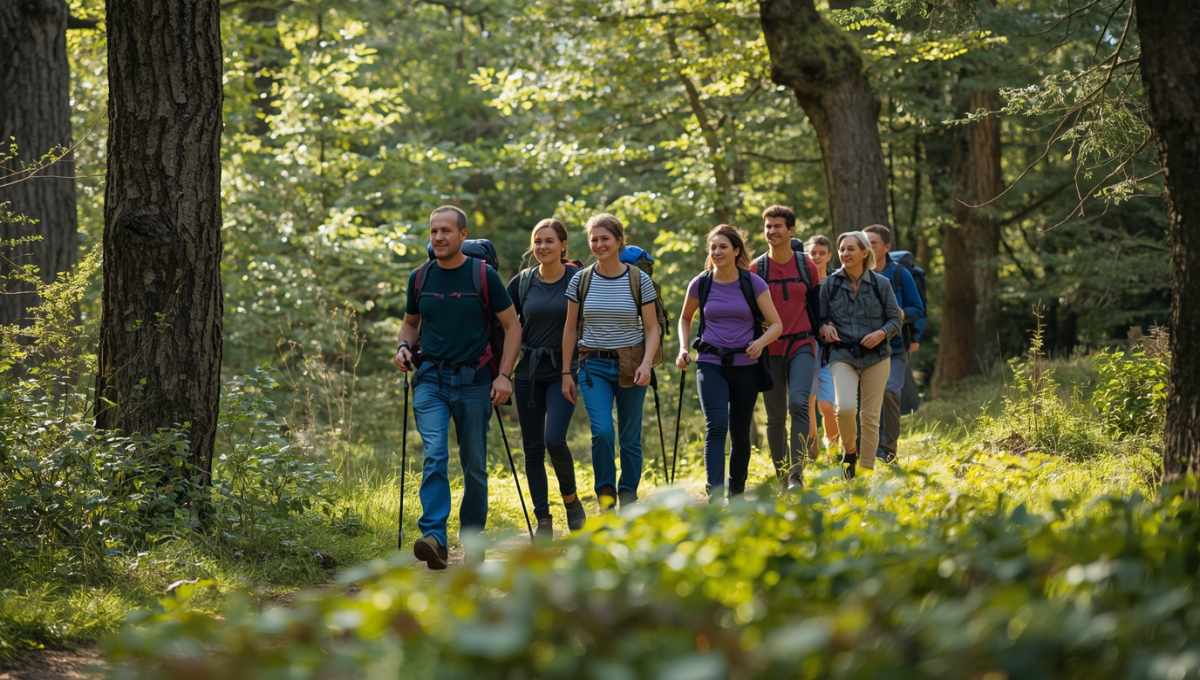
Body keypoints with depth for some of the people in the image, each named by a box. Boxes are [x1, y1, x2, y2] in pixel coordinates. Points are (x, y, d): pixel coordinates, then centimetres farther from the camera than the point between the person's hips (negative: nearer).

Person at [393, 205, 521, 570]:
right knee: (434, 455, -17)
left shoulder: (483, 276, -3)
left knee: (474, 465, 7)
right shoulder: (420, 278, 6)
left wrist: (504, 375, -8)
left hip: (473, 381, -1)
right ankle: (434, 538, -27)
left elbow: (512, 326, 1)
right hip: (431, 379, 1)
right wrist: (404, 346, 0)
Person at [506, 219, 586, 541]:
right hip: (529, 372, 4)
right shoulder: (522, 282, 5)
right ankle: (543, 521, 10)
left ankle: (570, 498, 7)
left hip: (564, 370, -4)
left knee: (554, 439, -19)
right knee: (533, 447, 3)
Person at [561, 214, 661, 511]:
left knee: (631, 438, 3)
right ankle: (606, 494, 3)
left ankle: (628, 500, 17)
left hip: (631, 367, 0)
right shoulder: (580, 281, 2)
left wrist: (646, 363, -15)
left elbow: (652, 329, 1)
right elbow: (570, 329, 7)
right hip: (594, 366, 0)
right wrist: (566, 372, 4)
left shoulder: (640, 280, -1)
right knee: (602, 431, -17)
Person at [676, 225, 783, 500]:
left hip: (745, 365, 0)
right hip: (711, 364, 0)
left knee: (740, 433, 8)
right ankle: (715, 494, -28)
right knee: (716, 426, -19)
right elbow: (685, 318, 20)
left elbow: (776, 324, -2)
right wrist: (683, 348, 5)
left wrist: (761, 342, -22)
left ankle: (737, 494, 24)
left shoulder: (753, 283, -3)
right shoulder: (700, 284, 2)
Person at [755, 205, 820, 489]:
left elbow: (816, 305, 14)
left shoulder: (806, 266, 6)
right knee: (775, 416, 5)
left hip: (802, 346, -1)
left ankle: (797, 473, -21)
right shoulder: (756, 269, 3)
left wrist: (821, 333, 8)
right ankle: (782, 478, 14)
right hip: (770, 349, 1)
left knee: (799, 403, -21)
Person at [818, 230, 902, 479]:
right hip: (842, 355, -1)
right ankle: (849, 450, 7)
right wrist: (825, 328, -11)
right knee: (846, 408, -22)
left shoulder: (880, 284, 3)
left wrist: (881, 333, -13)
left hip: (875, 356, 1)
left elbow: (895, 319, 7)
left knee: (870, 416, 2)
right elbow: (820, 318, 11)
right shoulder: (831, 284, 3)